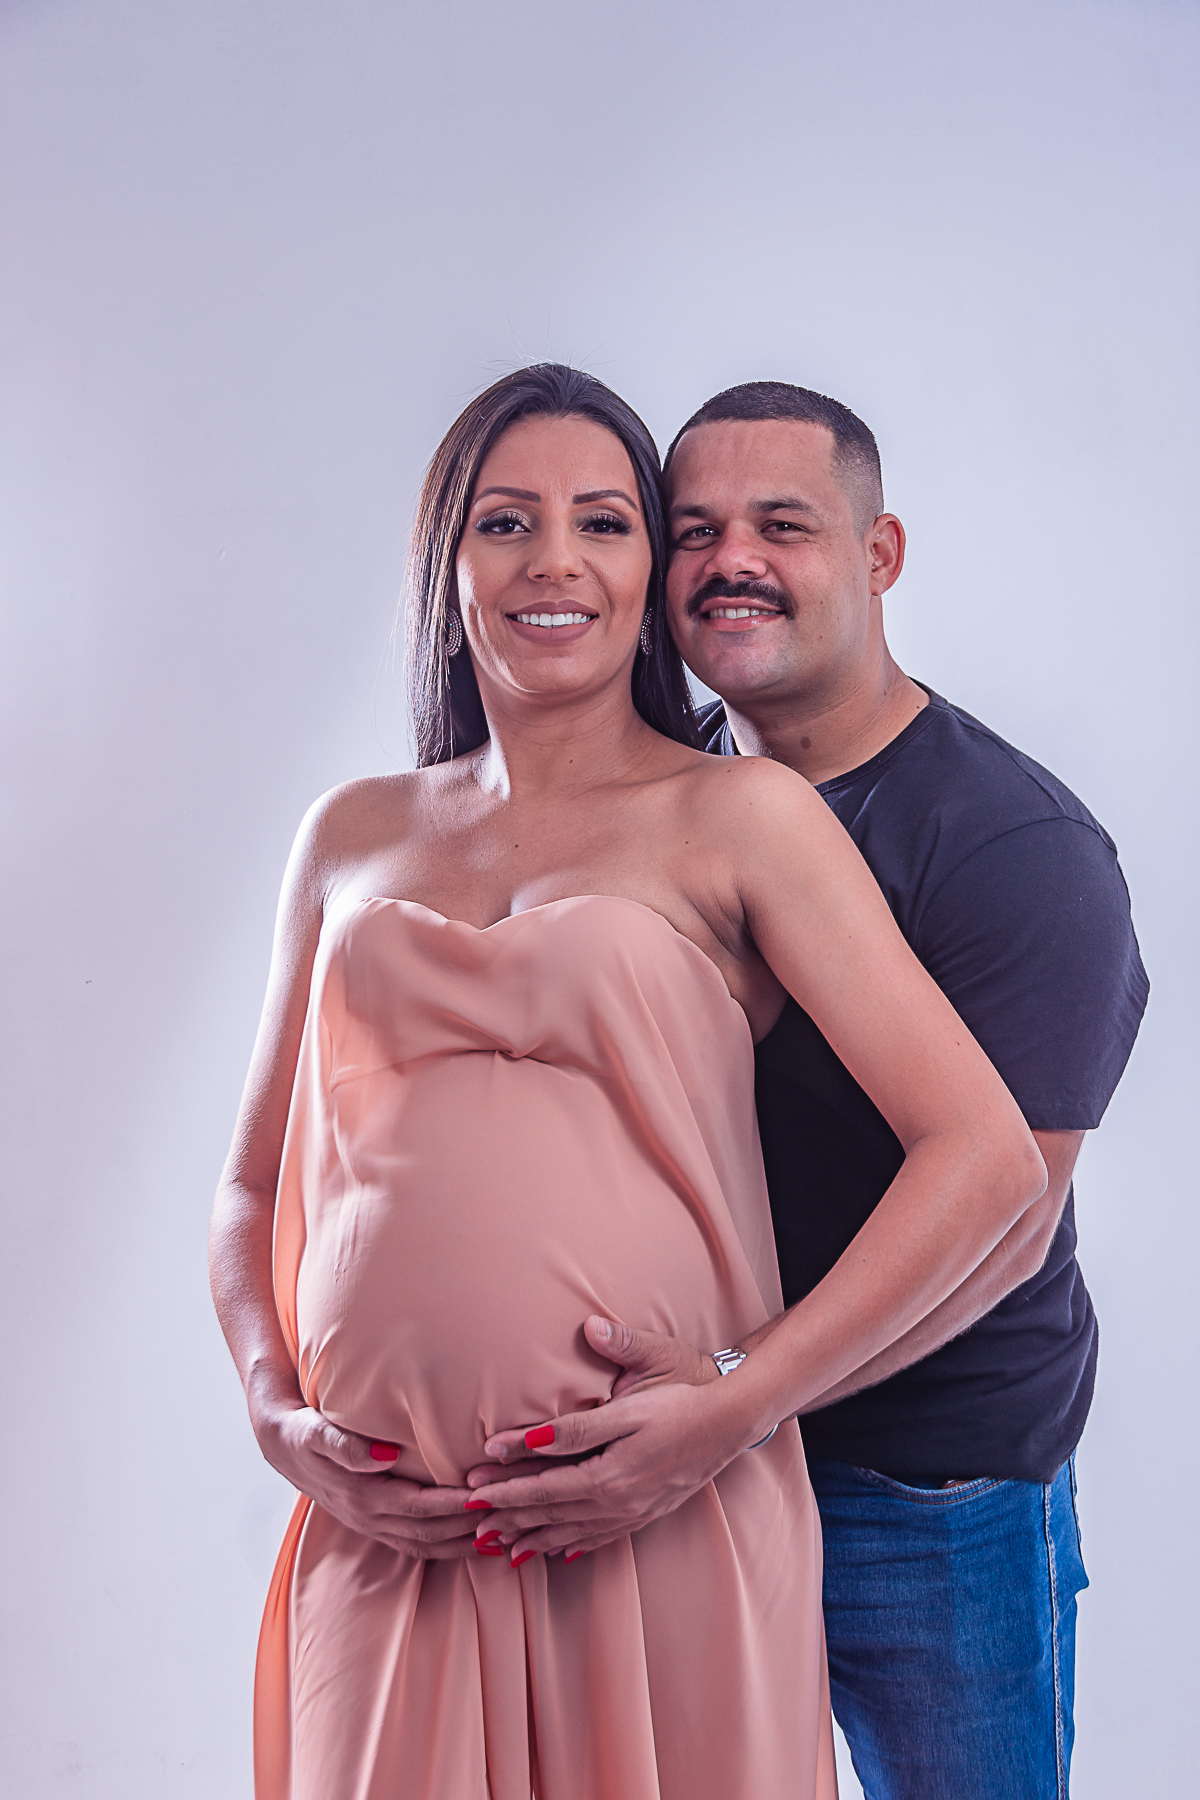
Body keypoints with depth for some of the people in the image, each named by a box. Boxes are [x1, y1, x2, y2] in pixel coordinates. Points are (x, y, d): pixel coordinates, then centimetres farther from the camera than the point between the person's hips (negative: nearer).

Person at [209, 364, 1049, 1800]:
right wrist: (280, 1416, 0)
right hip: (387, 1533, 3)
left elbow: (987, 1157, -8)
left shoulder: (738, 815, -1)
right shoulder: (353, 837, 11)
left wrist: (729, 1412, -12)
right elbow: (254, 1187, 17)